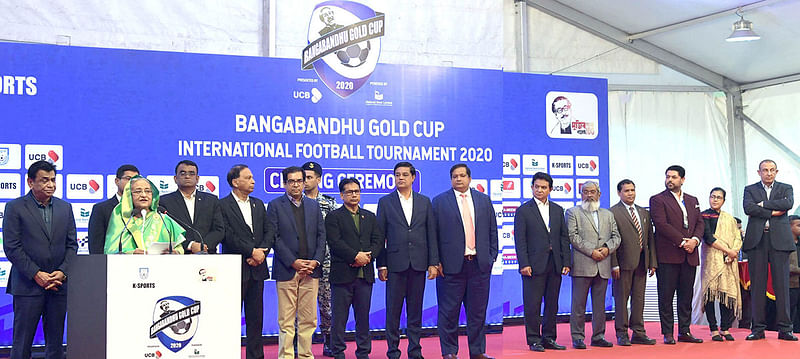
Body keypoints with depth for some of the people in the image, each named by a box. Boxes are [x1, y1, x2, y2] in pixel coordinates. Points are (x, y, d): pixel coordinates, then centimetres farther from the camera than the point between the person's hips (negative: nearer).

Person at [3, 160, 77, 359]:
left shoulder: (65, 207, 11)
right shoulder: (15, 207, -1)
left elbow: (72, 244, 10)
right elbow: (11, 247, -7)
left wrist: (63, 272, -5)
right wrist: (36, 274, -13)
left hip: (59, 284, 4)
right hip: (28, 285, -4)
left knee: (56, 342, 8)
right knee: (22, 342, 1)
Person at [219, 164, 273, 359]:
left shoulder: (258, 204, 15)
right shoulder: (223, 205, -4)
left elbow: (270, 231, 9)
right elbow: (228, 236, -13)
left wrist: (262, 251, -8)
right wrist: (251, 251, -15)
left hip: (257, 269, 5)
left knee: (256, 316, 8)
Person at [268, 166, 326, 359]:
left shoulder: (314, 205, 15)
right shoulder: (275, 205, 3)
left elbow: (321, 235, 11)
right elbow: (274, 238, -4)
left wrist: (316, 261, -3)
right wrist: (293, 262, -11)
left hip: (311, 270, 3)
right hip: (286, 270, -3)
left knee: (308, 319, 5)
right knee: (286, 321, -1)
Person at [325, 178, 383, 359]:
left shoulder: (370, 217, 17)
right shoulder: (333, 217, 2)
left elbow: (378, 240, 8)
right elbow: (335, 243, -10)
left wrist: (368, 256, -10)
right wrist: (355, 256, -17)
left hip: (365, 274, 4)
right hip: (342, 274, -4)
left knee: (363, 316, 9)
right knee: (339, 317, 1)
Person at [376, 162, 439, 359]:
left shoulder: (424, 202, 10)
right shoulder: (385, 202, 5)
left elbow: (431, 233, 8)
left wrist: (433, 263, 1)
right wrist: (381, 265, -3)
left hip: (419, 263, 2)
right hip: (395, 263, -1)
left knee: (416, 310, 7)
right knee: (393, 310, 2)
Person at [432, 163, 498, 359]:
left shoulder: (484, 200, 12)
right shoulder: (439, 201, 2)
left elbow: (492, 231, 14)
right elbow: (433, 234, -1)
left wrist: (492, 256, 6)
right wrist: (436, 261, -6)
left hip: (480, 264, 3)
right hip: (452, 264, -3)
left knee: (478, 311, 9)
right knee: (449, 312, 2)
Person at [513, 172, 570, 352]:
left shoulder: (558, 210, 14)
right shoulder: (523, 210, 0)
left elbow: (564, 238, 13)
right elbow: (520, 240, -5)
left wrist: (566, 262, 5)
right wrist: (524, 264, -13)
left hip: (554, 264, 5)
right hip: (534, 264, -4)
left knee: (552, 303, 9)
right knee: (533, 304, -2)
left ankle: (549, 338, 19)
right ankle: (534, 340, 6)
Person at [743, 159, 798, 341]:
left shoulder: (786, 188, 14)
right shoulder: (750, 189, 12)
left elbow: (788, 204, -8)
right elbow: (748, 208, -6)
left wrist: (763, 204, -5)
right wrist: (772, 212, -8)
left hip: (779, 239, 0)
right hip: (757, 241, 0)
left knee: (782, 285, -1)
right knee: (757, 285, 0)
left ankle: (784, 329, 3)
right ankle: (758, 328, 5)